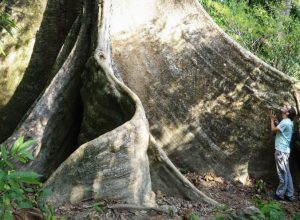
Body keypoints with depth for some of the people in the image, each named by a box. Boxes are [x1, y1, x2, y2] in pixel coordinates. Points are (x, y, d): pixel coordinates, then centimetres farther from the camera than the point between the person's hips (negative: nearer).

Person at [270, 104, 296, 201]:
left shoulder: (285, 122, -16)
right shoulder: (288, 122, 14)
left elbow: (273, 129, -7)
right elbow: (278, 129, 22)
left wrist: (272, 119, 5)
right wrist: (276, 122, 12)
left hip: (281, 151, -10)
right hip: (284, 150, 10)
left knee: (283, 174, -3)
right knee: (286, 173, 10)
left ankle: (280, 194, 2)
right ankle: (289, 195, 14)